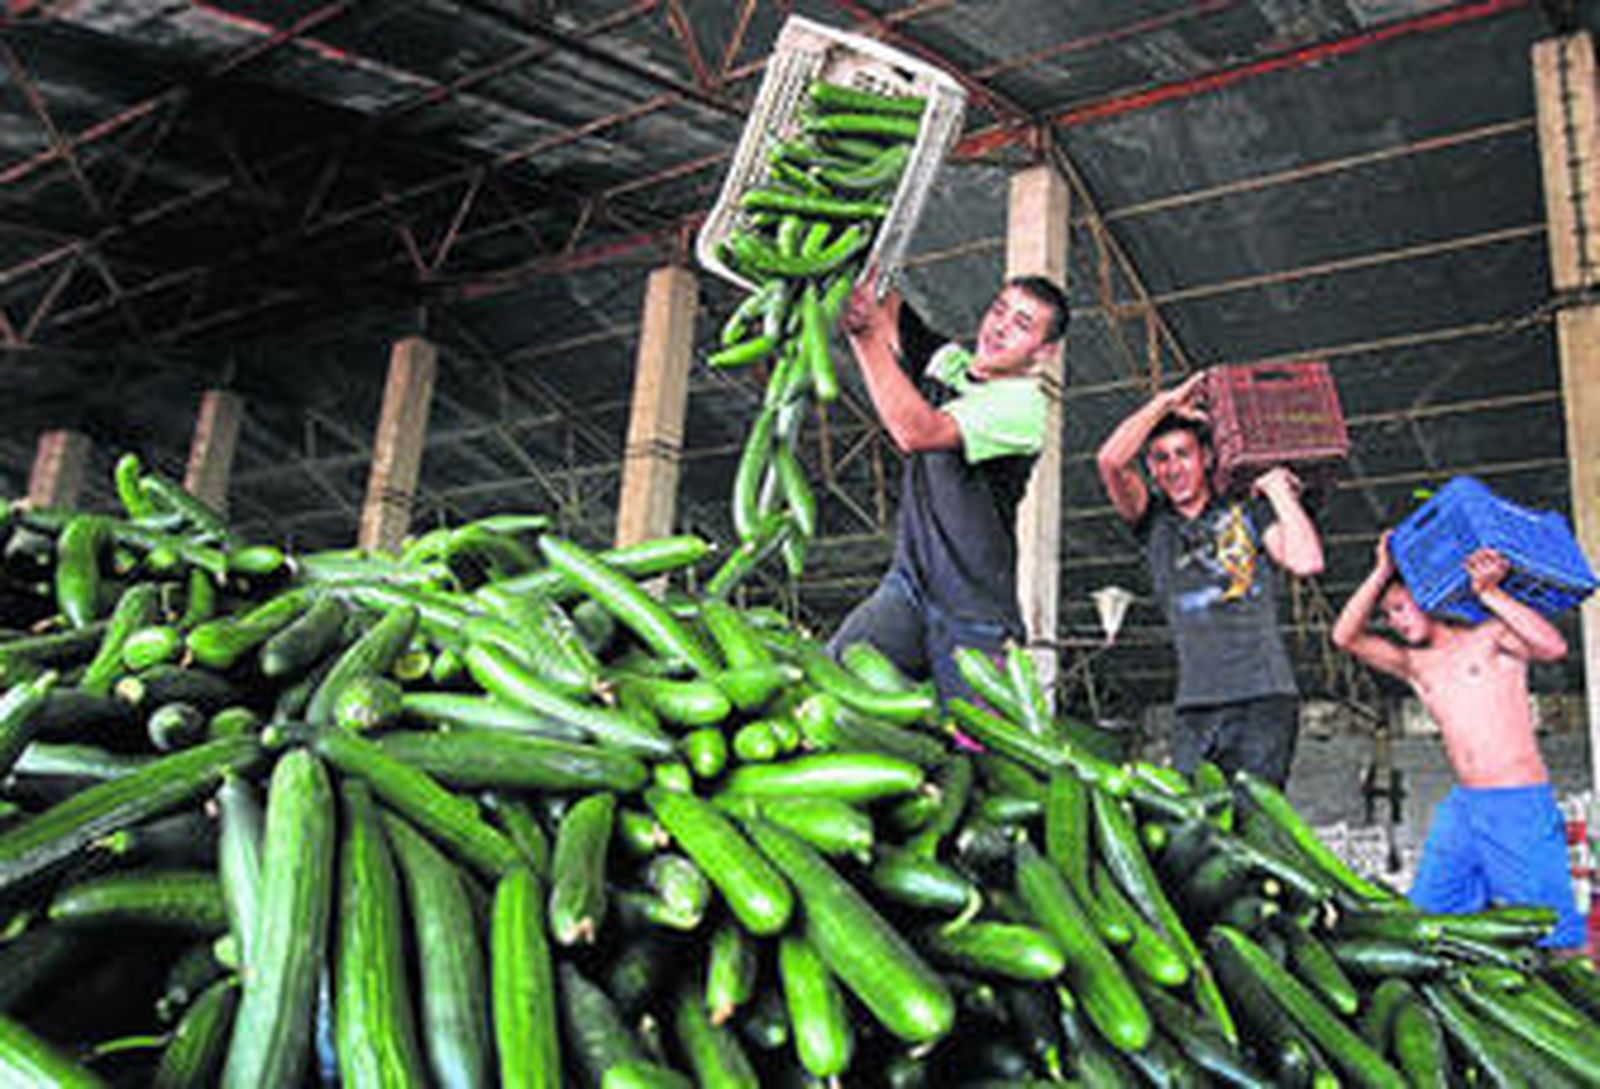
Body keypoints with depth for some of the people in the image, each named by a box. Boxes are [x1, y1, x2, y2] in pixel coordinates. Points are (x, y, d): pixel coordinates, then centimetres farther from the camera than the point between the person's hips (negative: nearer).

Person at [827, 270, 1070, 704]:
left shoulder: (1024, 405, -14)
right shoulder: (947, 360, 9)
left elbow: (915, 432, -28)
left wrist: (867, 331, -30)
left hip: (972, 615, -5)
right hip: (907, 585, 6)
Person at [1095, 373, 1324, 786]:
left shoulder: (1246, 510, 14)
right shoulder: (1154, 522, 16)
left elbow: (1307, 562, -1)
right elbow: (1111, 461, 0)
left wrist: (1278, 490, 8)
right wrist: (1166, 401, 9)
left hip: (1263, 696, -1)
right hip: (1195, 706, 2)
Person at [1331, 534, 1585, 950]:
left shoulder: (1490, 636, 2)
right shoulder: (1414, 664, 16)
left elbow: (1553, 647, -16)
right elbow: (1346, 637, 6)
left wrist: (1490, 593, -17)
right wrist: (1381, 573, 1)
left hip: (1520, 806, -6)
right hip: (1461, 807, 6)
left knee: (1552, 941, -7)